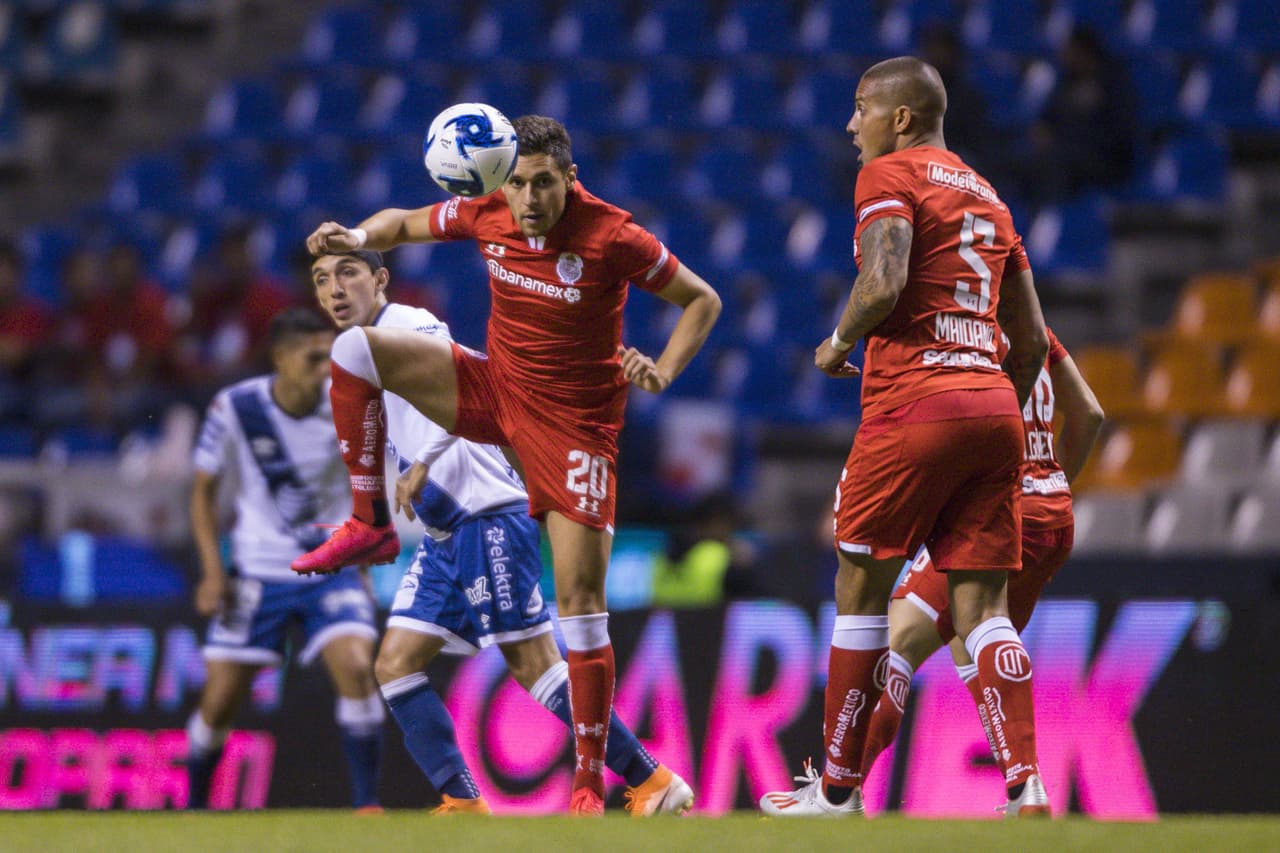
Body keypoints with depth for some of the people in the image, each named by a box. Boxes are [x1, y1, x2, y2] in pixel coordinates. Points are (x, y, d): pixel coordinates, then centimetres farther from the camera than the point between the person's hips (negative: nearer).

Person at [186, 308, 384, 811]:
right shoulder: (234, 409, -11)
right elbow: (204, 491, 1)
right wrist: (213, 571, -8)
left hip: (332, 567, 0)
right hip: (258, 574, 0)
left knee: (355, 668, -23)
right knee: (219, 701, 0)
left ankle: (367, 804, -14)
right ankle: (194, 805, 24)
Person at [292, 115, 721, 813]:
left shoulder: (613, 238, -21)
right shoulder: (487, 214, -9)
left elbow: (702, 300, -7)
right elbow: (405, 223, 10)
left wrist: (662, 373, -22)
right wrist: (358, 238, -13)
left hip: (575, 421, -5)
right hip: (494, 387, 5)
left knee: (580, 597, -10)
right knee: (355, 350, -11)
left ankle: (589, 778, -2)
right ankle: (369, 527, -1)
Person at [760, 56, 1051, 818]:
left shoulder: (890, 176, 0)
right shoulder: (988, 198, 22)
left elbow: (884, 283, -17)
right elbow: (1032, 341, 20)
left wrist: (839, 344, 0)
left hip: (915, 407, -7)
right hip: (995, 409, 7)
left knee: (861, 592, 6)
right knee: (982, 607, 3)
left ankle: (838, 791, 11)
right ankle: (1029, 791, -12)